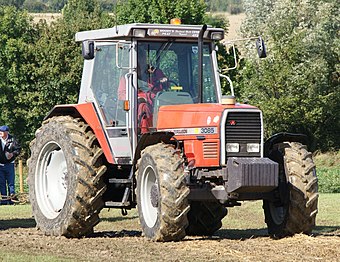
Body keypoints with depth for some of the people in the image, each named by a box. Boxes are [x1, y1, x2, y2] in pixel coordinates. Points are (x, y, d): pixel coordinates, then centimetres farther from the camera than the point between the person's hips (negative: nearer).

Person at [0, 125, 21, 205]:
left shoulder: (12, 140, -5)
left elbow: (18, 149, 1)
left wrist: (13, 154, -15)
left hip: (9, 164, -2)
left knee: (11, 182, 1)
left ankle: (11, 198, 7)